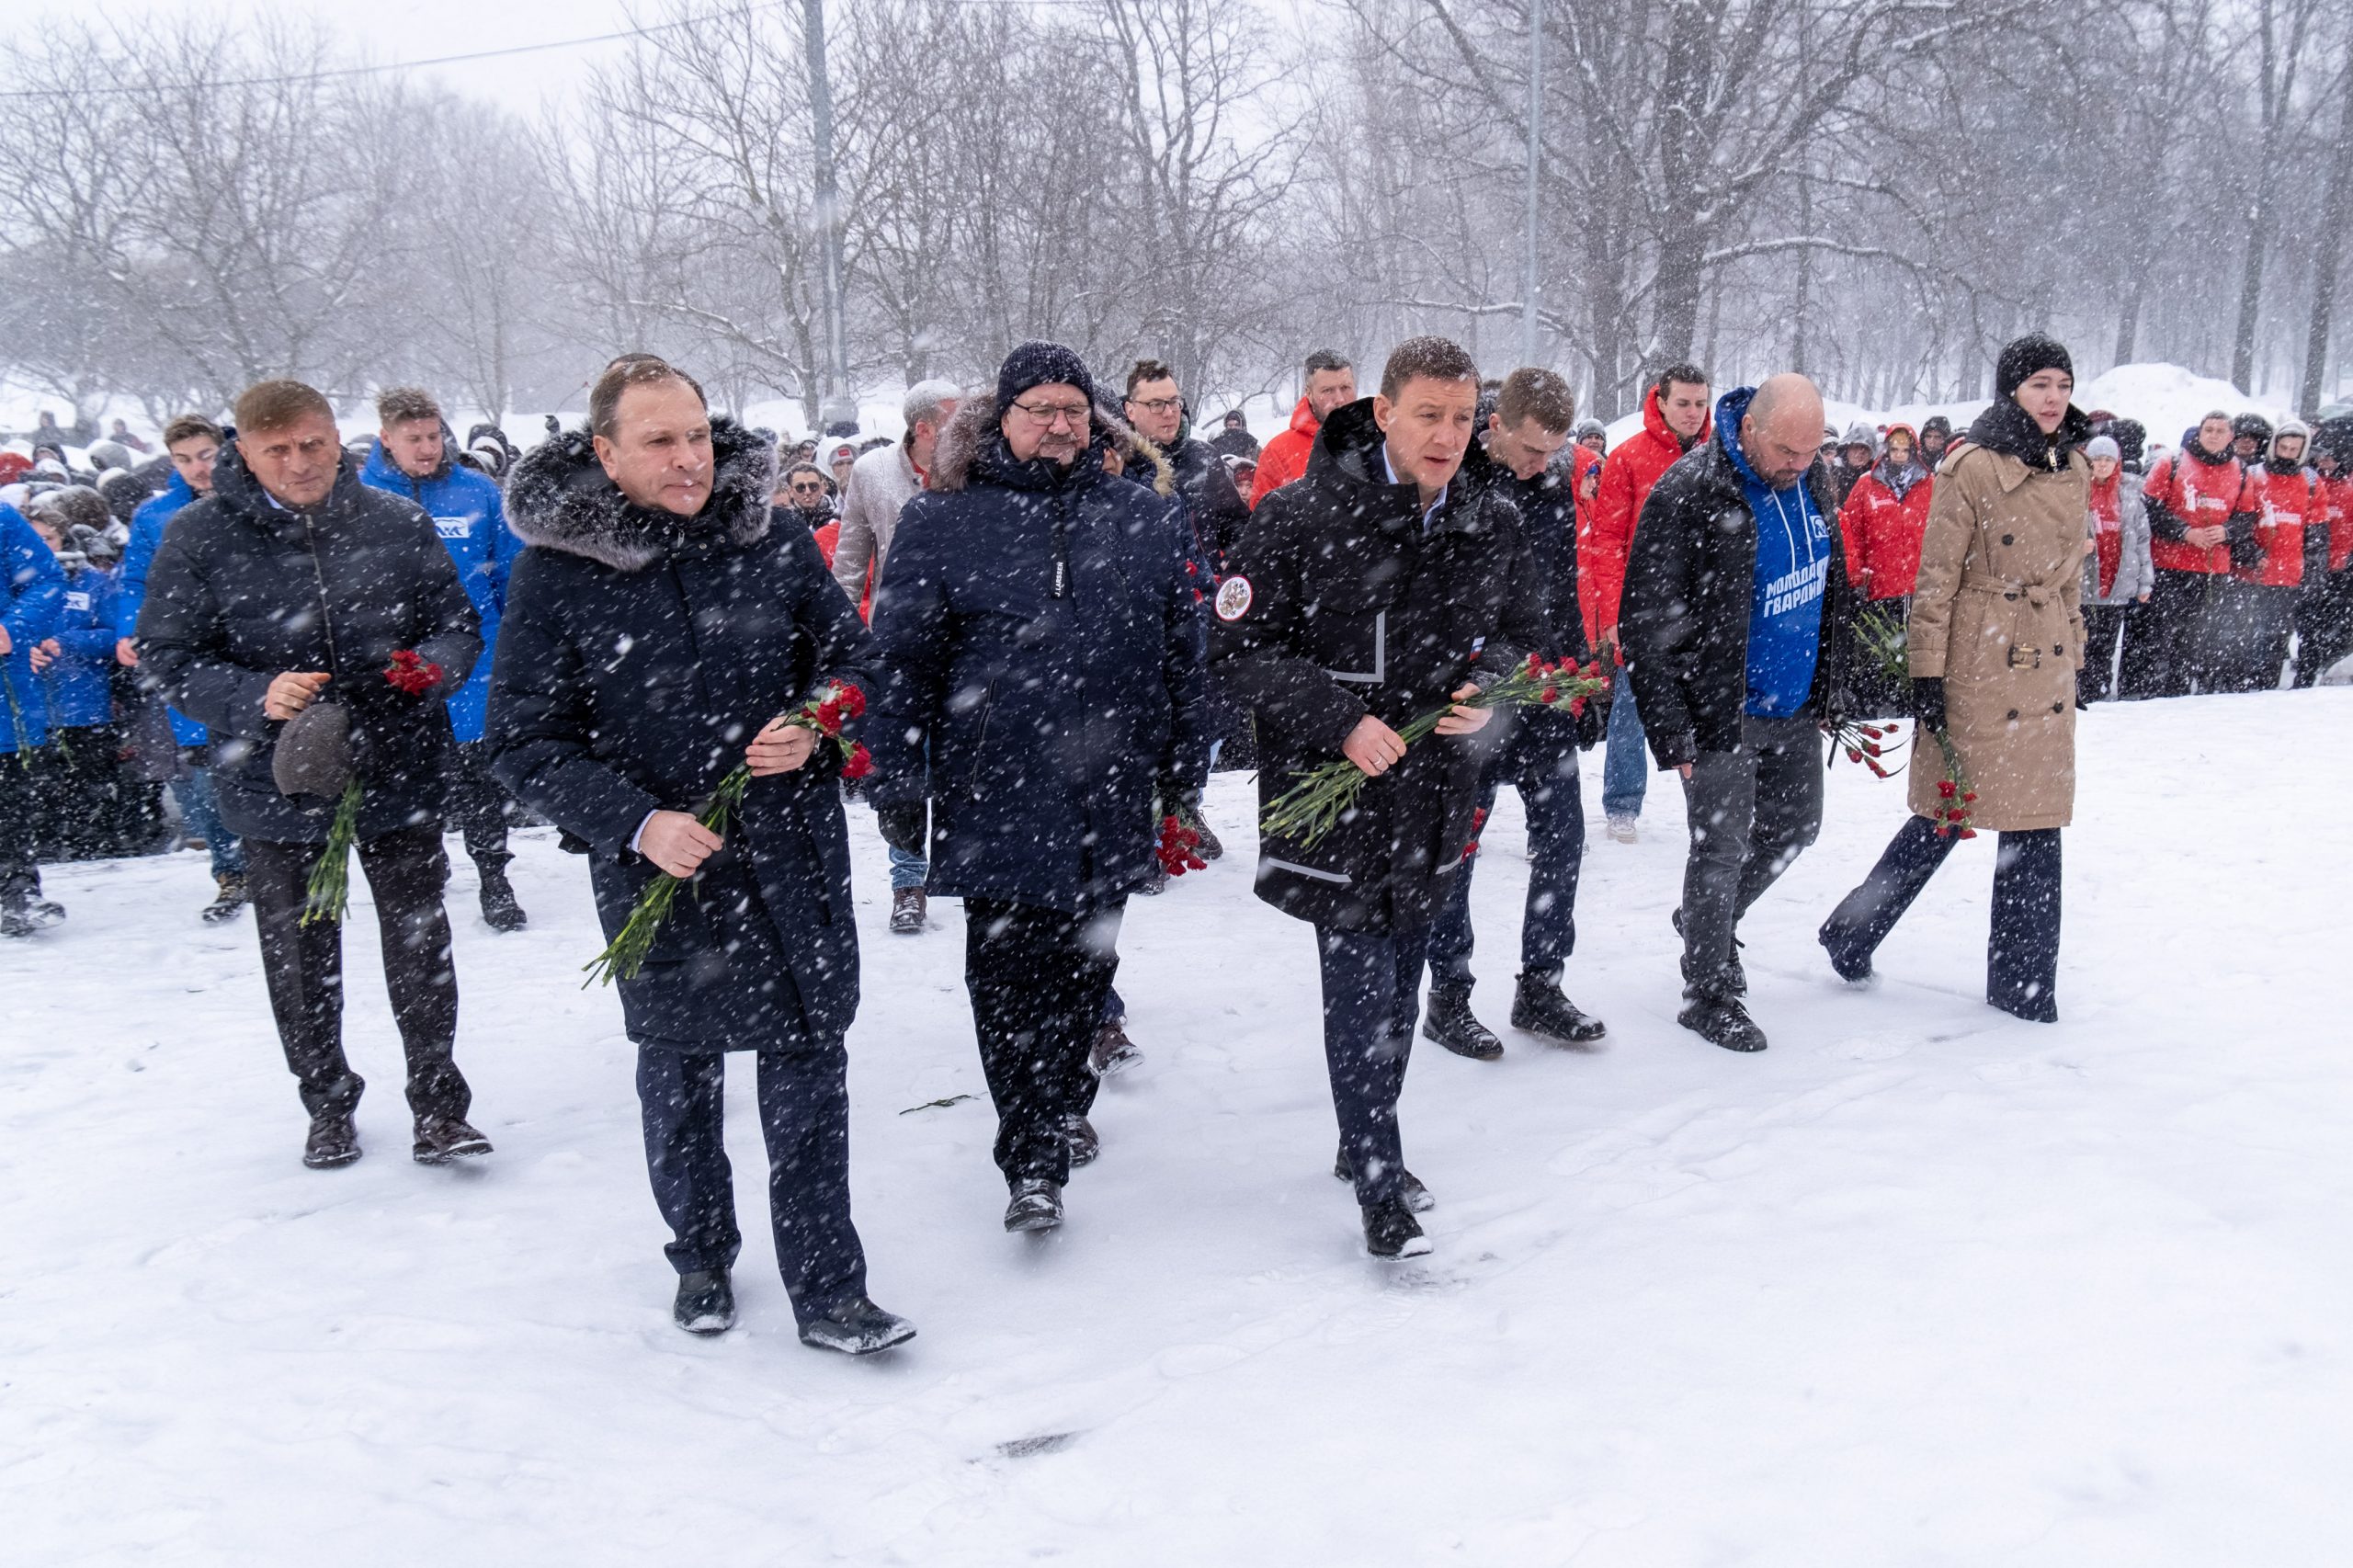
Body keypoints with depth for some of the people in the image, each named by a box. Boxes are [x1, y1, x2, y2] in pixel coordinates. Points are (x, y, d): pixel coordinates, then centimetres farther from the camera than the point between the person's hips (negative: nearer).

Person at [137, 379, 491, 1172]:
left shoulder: (397, 522, -3)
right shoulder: (198, 536, -6)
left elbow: (459, 624, 5)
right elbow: (166, 655, -4)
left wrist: (433, 666, -18)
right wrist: (254, 698, -22)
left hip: (401, 773, 0)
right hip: (277, 783, 0)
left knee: (420, 943, 8)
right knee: (299, 954, 15)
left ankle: (438, 1105, 22)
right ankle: (327, 1103, 35)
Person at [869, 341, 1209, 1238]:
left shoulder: (1151, 522, 9)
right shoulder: (940, 523, 2)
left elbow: (1184, 655, 12)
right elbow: (900, 657, 1)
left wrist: (1185, 776, 12)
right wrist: (896, 779, -3)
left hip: (1108, 795, 3)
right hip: (993, 797, -2)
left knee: (1083, 963, 14)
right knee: (1007, 974, -3)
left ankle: (1061, 1106, 36)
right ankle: (1033, 1163, 6)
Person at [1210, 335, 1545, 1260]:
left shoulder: (1494, 526, 1)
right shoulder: (1300, 518, -14)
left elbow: (1520, 631, 16)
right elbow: (1238, 649, -11)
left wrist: (1489, 682, -6)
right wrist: (1341, 720, -20)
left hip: (1436, 789, 5)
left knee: (1401, 982, 17)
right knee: (1361, 987, -6)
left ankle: (1367, 1144, 37)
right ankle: (1378, 1186, 8)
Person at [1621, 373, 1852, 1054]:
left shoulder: (1809, 485, 3)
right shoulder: (1686, 494, -20)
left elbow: (1831, 590, 15)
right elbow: (1645, 623, -19)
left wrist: (1831, 691, 12)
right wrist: (1672, 731, -20)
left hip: (1794, 711, 7)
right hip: (1721, 712, -7)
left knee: (1796, 826, 18)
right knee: (1722, 848, -1)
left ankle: (1710, 921, 42)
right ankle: (1708, 994, 16)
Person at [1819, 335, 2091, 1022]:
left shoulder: (2072, 471, 10)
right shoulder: (1973, 469, -10)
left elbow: (2071, 577, 19)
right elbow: (1936, 579, -11)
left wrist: (2073, 662, 19)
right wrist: (1927, 674, -13)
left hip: (2046, 671, 6)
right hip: (1979, 664, -6)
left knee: (2036, 822, 8)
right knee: (1950, 811, 1)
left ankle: (2023, 981, 18)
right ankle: (1850, 933, 20)